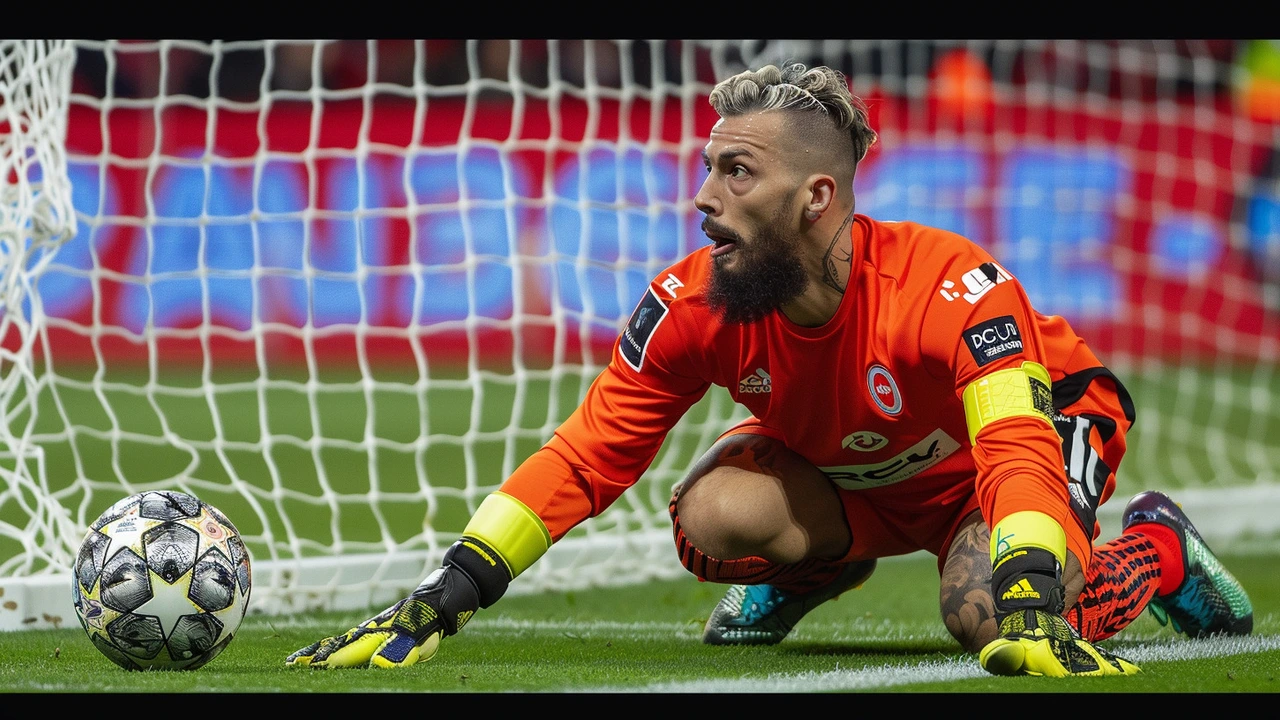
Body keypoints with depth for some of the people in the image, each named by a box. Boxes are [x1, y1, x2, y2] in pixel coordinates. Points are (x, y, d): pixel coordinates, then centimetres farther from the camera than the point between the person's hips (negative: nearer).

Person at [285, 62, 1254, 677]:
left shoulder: (948, 286, -38)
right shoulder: (694, 307, -24)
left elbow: (1023, 455, -47)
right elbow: (584, 456, -22)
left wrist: (1031, 612, -65)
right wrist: (441, 603, -32)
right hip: (844, 474, 4)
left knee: (989, 615, -33)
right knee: (711, 514, -26)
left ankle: (1154, 546, 0)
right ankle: (812, 569, 11)